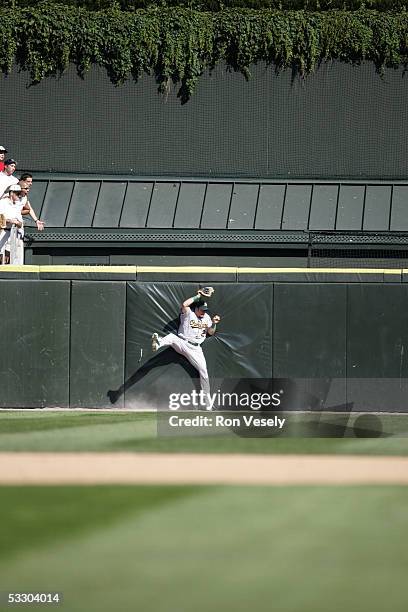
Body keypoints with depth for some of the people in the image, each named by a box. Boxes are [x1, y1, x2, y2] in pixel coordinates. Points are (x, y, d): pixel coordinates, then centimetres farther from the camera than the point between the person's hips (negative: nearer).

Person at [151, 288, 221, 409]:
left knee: (204, 373, 1)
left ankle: (207, 402, 15)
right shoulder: (188, 313, -2)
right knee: (172, 337, -36)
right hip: (182, 343, -4)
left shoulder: (206, 317, 14)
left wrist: (214, 323, -6)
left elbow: (211, 332, 14)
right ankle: (159, 343, -73)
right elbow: (184, 305, -23)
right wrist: (198, 296, -17)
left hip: (195, 348, 4)